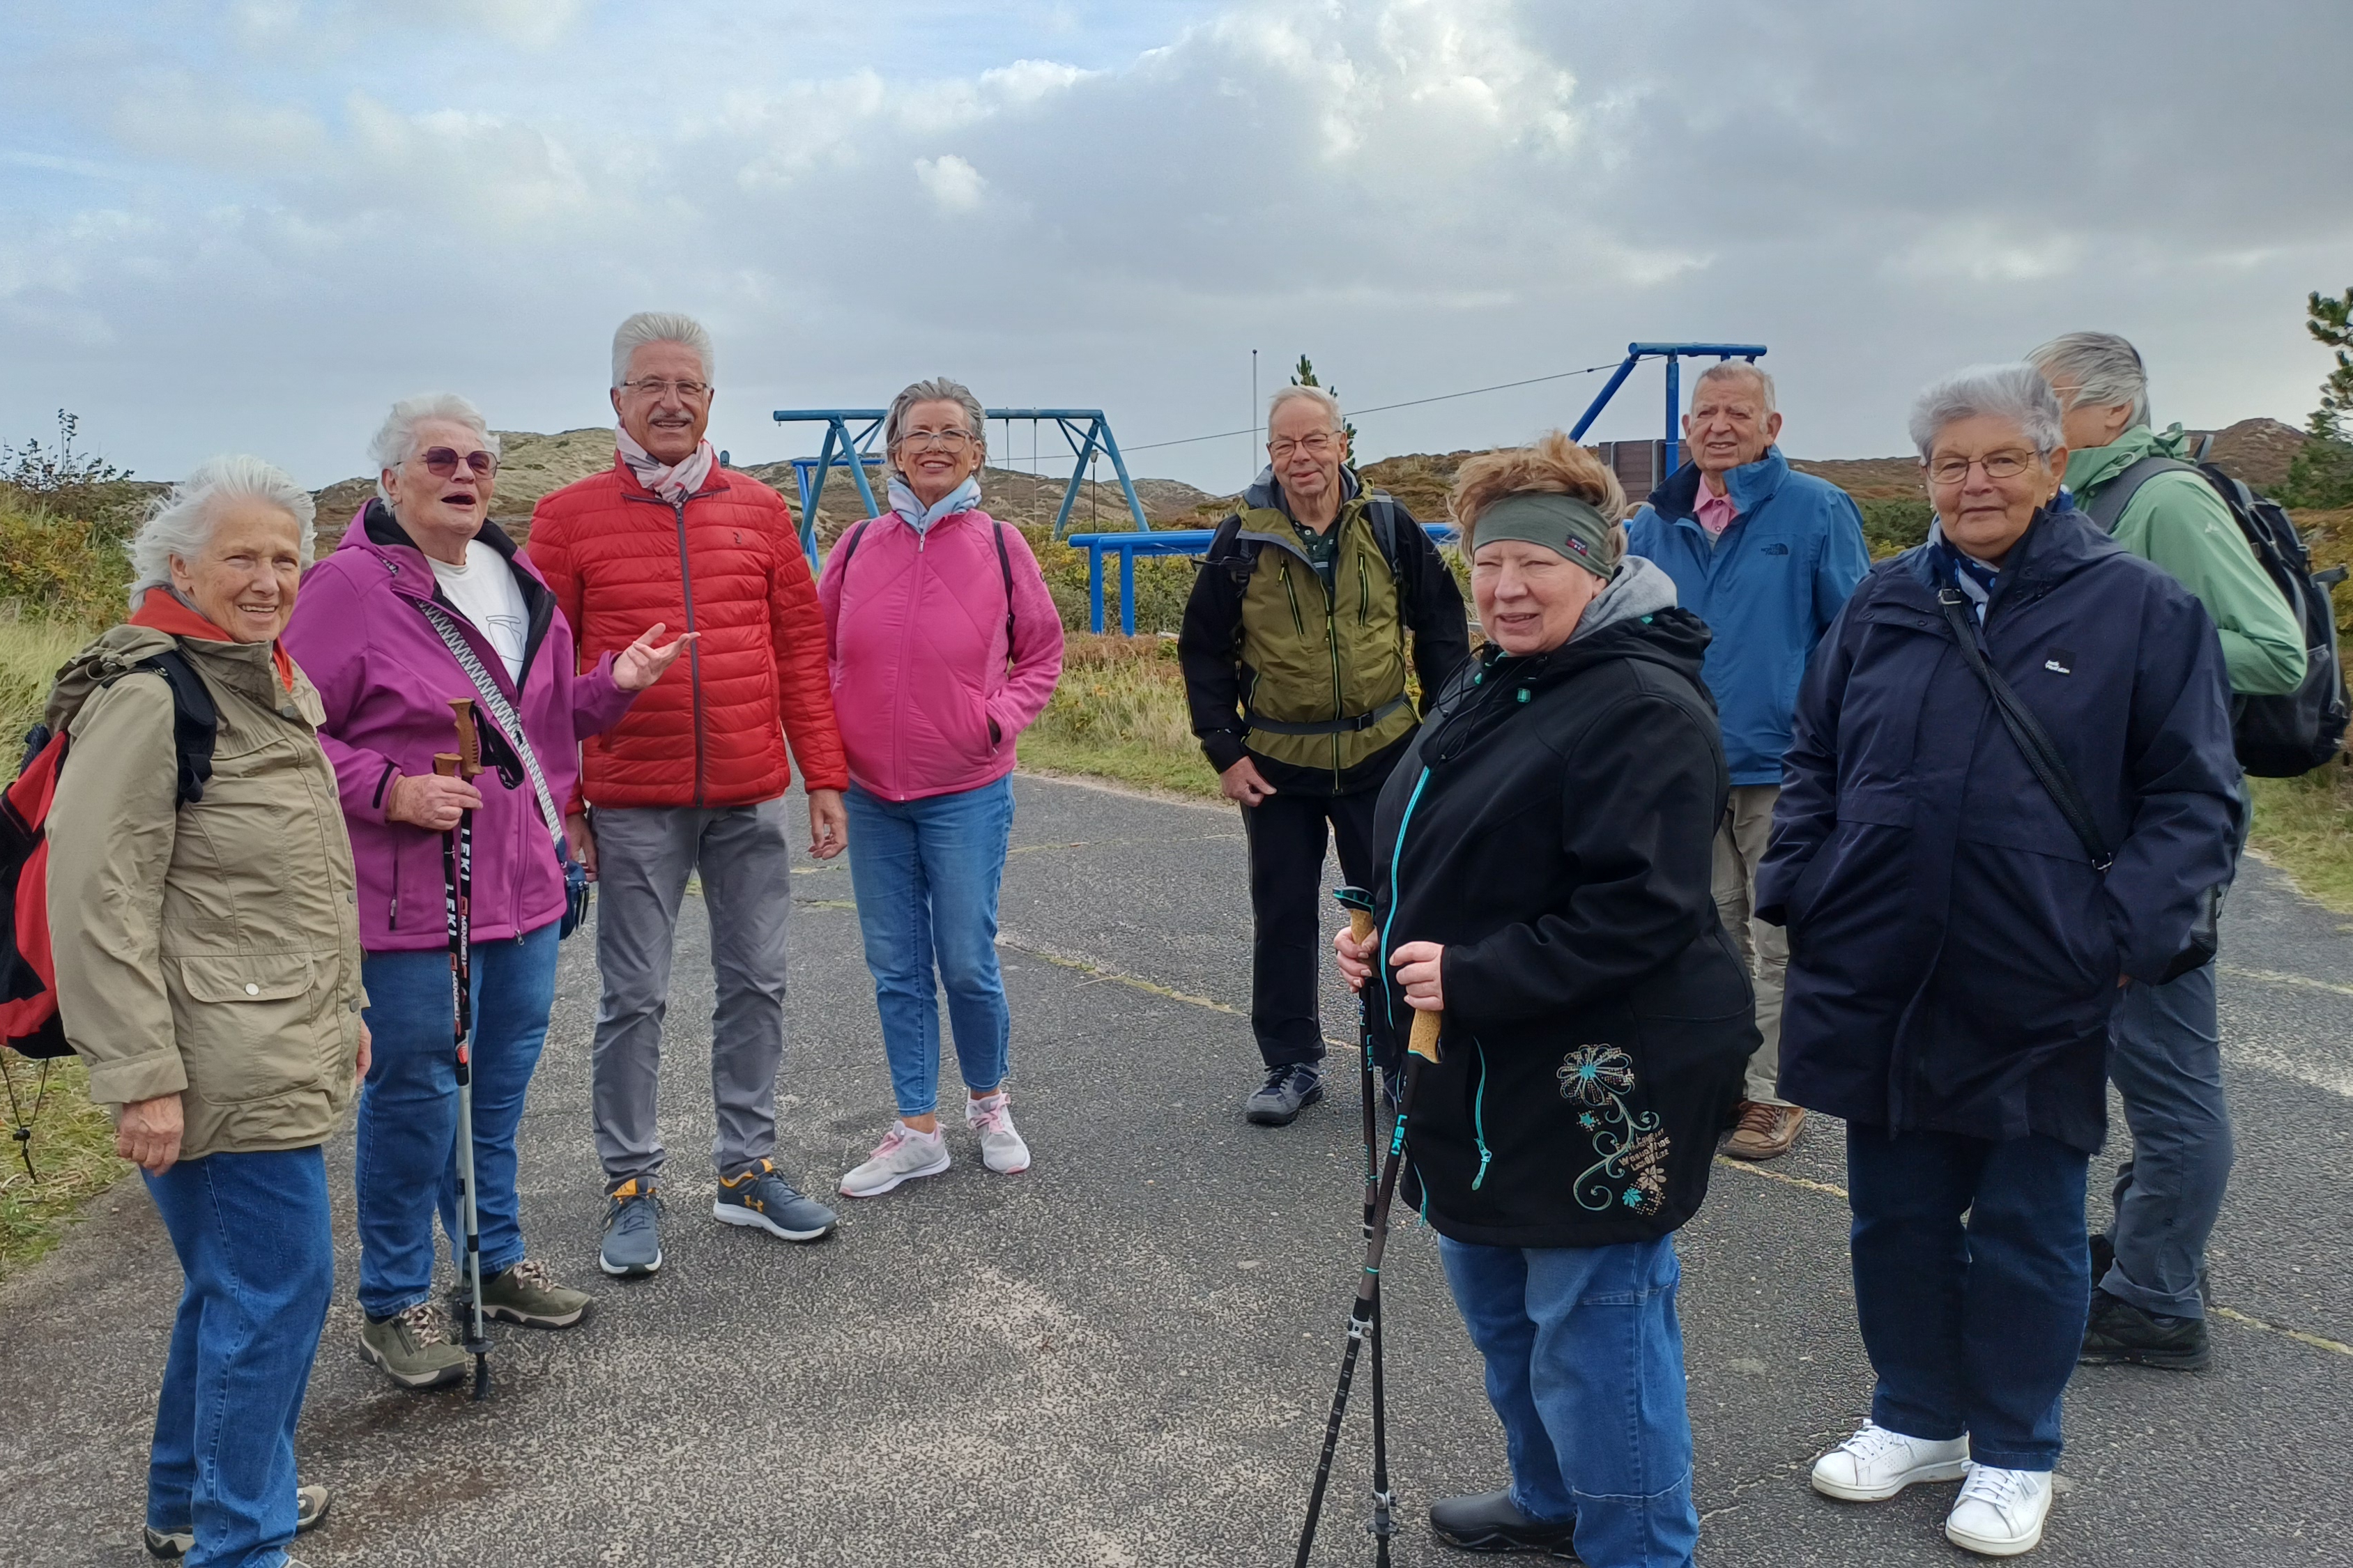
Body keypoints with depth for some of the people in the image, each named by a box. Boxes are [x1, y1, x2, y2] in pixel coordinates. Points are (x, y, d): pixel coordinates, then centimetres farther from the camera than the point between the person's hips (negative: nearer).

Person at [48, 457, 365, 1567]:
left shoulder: (276, 683, 14)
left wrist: (344, 1007, 24)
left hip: (283, 1052, 10)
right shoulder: (149, 696, -15)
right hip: (220, 1069, -10)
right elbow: (98, 896, -19)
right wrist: (140, 1076, -21)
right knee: (279, 1282, -5)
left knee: (234, 1277, 20)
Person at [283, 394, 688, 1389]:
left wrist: (614, 683, 3)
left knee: (503, 1081, 18)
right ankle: (393, 1305, 19)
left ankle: (496, 1261, 35)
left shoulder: (519, 580, 11)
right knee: (414, 1093, 2)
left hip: (524, 883, 7)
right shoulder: (349, 586, -11)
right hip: (411, 893, -7)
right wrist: (388, 790, -21)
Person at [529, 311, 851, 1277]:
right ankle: (632, 1186, 20)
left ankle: (747, 1170, 24)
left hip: (752, 800, 3)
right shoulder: (569, 518, 0)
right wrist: (561, 802, -5)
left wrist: (825, 777, 4)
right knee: (635, 999, 5)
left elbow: (802, 650, 8)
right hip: (633, 806, -3)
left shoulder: (759, 511, 8)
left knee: (756, 984, 10)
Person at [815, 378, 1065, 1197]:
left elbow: (1043, 652, 7)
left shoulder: (999, 546, -3)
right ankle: (918, 1130, 22)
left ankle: (989, 1101, 28)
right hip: (870, 794, 3)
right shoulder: (858, 545, 1)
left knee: (967, 964, 2)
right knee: (896, 969, 9)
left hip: (968, 796, -2)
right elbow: (815, 650, 11)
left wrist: (1004, 716, -9)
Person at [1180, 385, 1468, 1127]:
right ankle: (1291, 1065, 22)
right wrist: (1224, 751, -4)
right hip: (1277, 762, 0)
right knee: (1282, 919, 8)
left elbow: (1441, 630, 5)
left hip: (1382, 757, 0)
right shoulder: (1243, 540, -4)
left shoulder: (1389, 527, -2)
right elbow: (1204, 651, 2)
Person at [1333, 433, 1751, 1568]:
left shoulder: (1642, 708, -19)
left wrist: (1472, 975, -26)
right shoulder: (1485, 687, 11)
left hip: (1598, 1082, -10)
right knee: (1496, 1298, 23)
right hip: (1482, 1077, 10)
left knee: (1592, 1327, 2)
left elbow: (1641, 912, -26)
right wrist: (1382, 938, 4)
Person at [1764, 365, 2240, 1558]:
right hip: (1878, 983, 3)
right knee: (1896, 1216, 15)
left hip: (2039, 1000, -3)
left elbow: (2194, 800, -3)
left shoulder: (2141, 610, -3)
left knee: (2026, 1233, 10)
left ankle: (2013, 1457, 29)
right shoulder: (1882, 605, 7)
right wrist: (1794, 891, 3)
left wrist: (2124, 936, -13)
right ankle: (1916, 1419, 35)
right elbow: (1812, 764, 14)